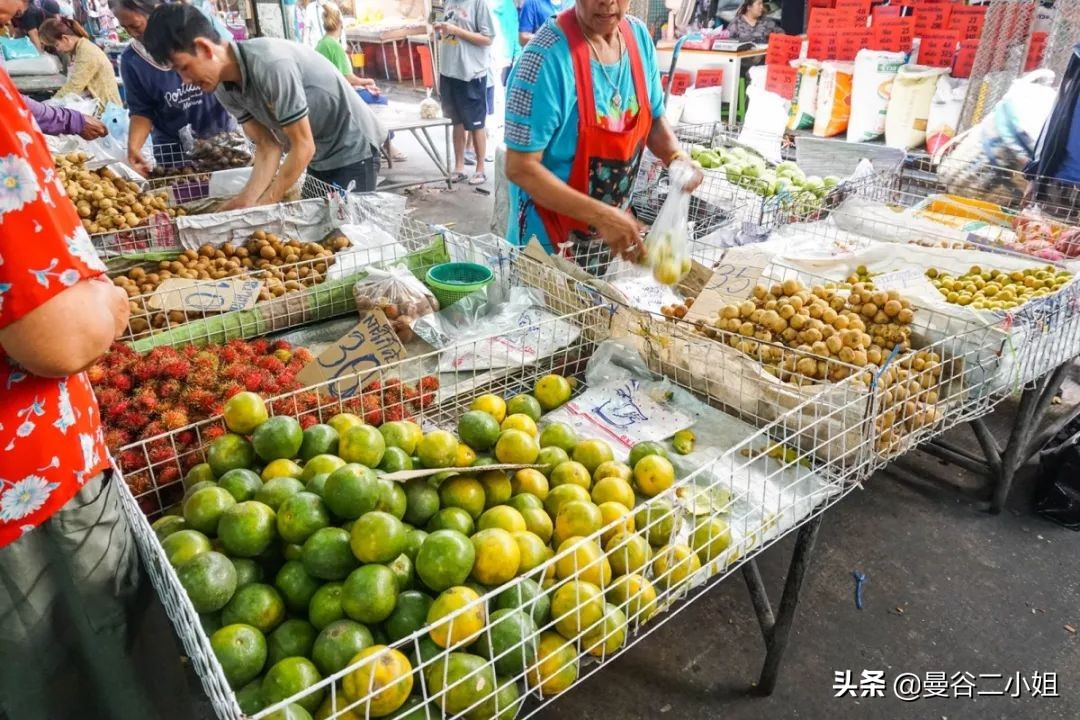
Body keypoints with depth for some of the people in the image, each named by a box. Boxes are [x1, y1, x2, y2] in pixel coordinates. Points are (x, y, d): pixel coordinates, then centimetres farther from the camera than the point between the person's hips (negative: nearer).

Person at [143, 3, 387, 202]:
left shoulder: (271, 65, -30)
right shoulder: (225, 89, -5)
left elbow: (303, 147, -27)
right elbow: (268, 147, -4)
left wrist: (261, 207, -23)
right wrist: (246, 201, -19)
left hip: (352, 148, -8)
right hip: (318, 159, 8)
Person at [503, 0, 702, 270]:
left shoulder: (639, 36, -5)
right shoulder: (547, 55, -25)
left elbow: (653, 119, 8)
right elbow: (521, 167, -25)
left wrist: (677, 157, -13)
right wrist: (600, 215, -31)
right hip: (551, 236, -6)